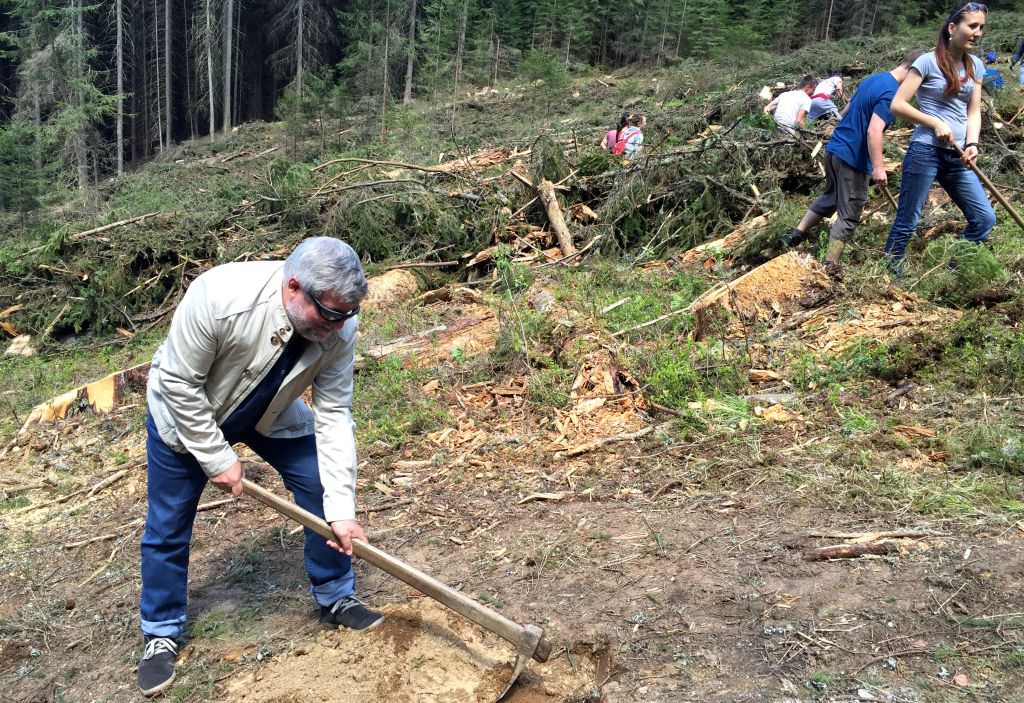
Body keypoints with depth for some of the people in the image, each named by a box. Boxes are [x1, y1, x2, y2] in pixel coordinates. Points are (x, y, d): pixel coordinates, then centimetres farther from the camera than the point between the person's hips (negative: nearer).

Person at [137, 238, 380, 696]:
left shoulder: (338, 330, -28)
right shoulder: (218, 296, -41)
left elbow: (334, 416, -24)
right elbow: (179, 382, -28)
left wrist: (341, 510, -27)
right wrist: (217, 457, -21)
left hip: (271, 415, 3)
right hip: (186, 411, -3)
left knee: (324, 491, -3)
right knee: (168, 526, 4)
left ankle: (335, 599, 18)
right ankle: (160, 633, 26)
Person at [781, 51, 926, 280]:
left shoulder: (873, 79, 9)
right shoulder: (891, 93, -18)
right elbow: (874, 131, -27)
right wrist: (878, 167, -28)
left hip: (834, 148, 9)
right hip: (852, 159, -9)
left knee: (830, 197, 28)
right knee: (849, 216, 0)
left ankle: (796, 234, 31)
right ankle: (830, 267, 1)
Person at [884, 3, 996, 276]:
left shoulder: (975, 65, 11)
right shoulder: (928, 61, -7)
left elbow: (974, 112, 9)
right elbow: (897, 104, -10)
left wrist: (972, 144, -9)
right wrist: (935, 123, -17)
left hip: (957, 157, 6)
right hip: (925, 152, -6)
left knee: (985, 218, 4)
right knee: (907, 221, 0)